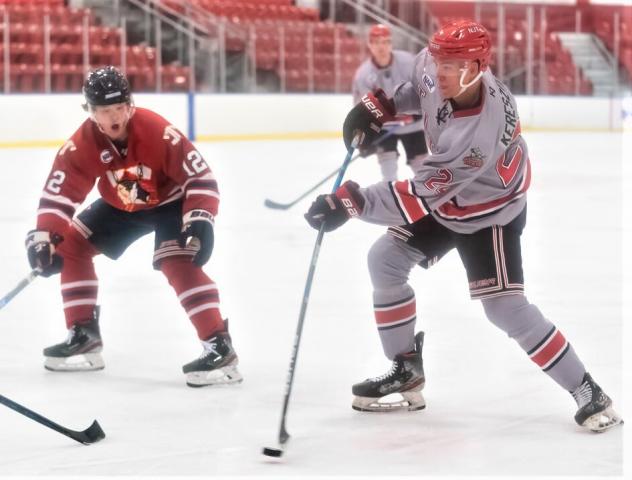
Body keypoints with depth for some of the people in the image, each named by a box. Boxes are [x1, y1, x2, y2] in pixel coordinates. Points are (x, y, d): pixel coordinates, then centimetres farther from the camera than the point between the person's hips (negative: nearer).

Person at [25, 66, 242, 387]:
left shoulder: (158, 132, -33)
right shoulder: (82, 144, -22)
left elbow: (200, 176, -29)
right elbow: (60, 191, -18)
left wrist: (200, 220, -39)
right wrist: (44, 235, -30)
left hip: (170, 201, -6)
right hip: (120, 206, 6)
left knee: (177, 262, -27)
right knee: (71, 244, 0)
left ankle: (219, 346, -27)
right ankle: (83, 335, 9)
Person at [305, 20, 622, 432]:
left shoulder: (480, 134, -42)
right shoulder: (435, 67, -21)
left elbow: (421, 194, -40)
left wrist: (351, 202, -41)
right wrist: (378, 106, -4)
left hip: (491, 210, -8)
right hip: (444, 198, 8)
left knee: (505, 306, -15)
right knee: (385, 259, 3)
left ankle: (587, 392, -4)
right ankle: (406, 371, 14)